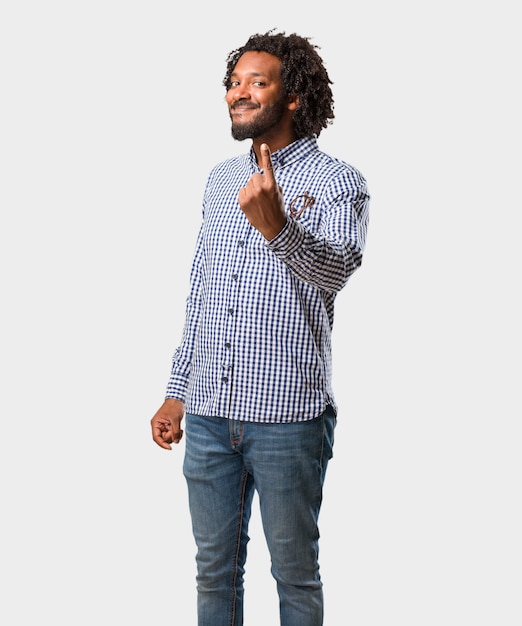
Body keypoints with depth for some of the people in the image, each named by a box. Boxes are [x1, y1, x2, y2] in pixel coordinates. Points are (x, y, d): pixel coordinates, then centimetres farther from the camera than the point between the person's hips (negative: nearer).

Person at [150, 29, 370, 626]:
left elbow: (336, 267, -25)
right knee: (214, 567, 15)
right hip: (208, 413, 5)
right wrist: (176, 393, 15)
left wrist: (275, 225, -44)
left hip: (287, 415, -5)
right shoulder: (220, 180, 13)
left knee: (295, 572, 9)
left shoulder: (336, 181, -6)